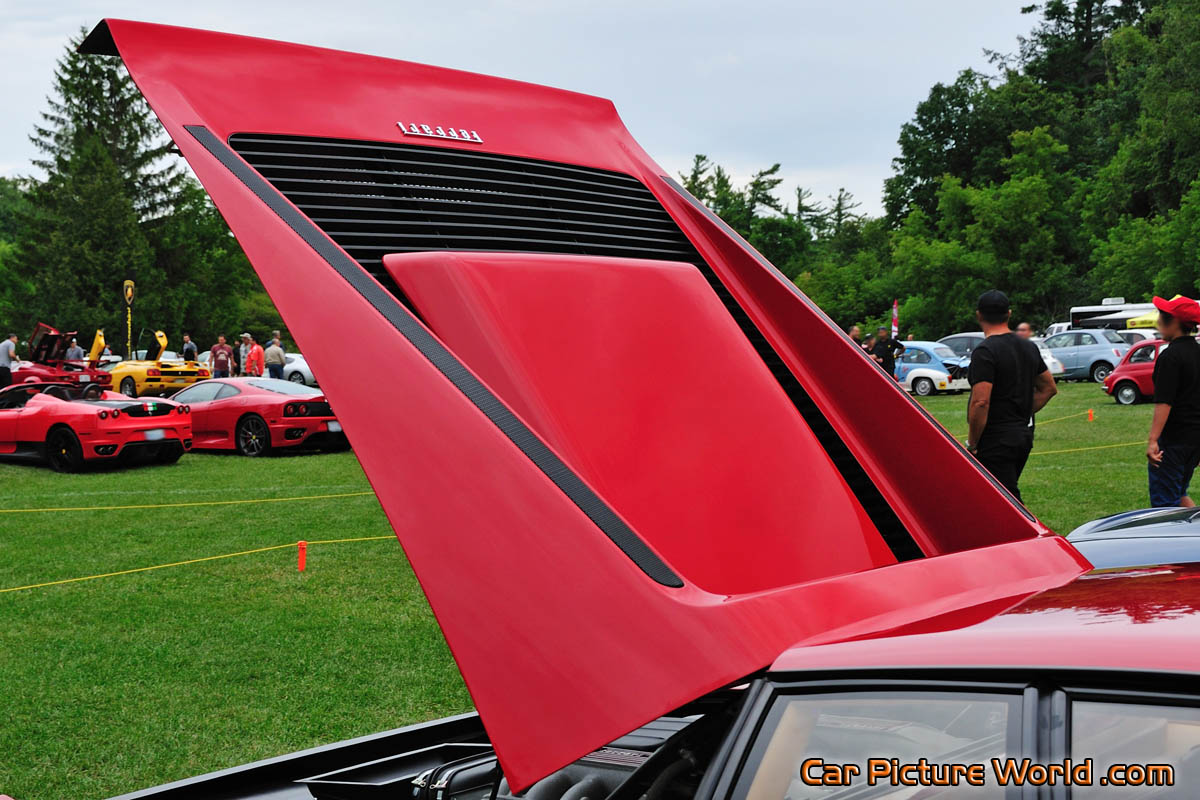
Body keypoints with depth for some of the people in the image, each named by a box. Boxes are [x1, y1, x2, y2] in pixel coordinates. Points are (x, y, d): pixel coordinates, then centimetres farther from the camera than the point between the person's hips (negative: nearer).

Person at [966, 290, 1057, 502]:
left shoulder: (984, 352, -15)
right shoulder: (1029, 347, 11)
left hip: (996, 441, -9)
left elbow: (981, 402, -23)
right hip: (1024, 435, 9)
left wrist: (972, 444, -14)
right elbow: (1049, 388, 21)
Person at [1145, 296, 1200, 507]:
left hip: (1173, 439, -9)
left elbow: (1164, 403, -23)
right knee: (1178, 494, 22)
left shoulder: (1170, 356, -15)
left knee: (1164, 501, -3)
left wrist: (1153, 440, -27)